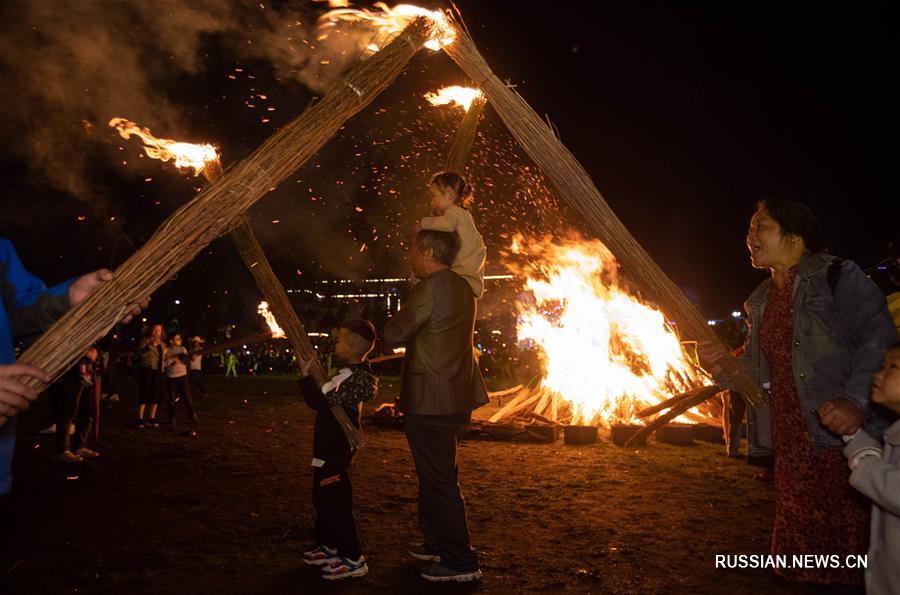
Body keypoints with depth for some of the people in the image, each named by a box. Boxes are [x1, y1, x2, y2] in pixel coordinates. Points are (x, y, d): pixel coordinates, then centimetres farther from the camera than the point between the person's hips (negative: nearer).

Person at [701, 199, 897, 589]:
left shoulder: (837, 276, -4)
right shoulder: (761, 301, 16)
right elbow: (757, 367, 17)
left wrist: (856, 400, -27)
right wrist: (721, 367, -3)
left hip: (848, 437, -7)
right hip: (791, 443, 7)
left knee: (852, 546, -4)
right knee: (811, 550, 13)